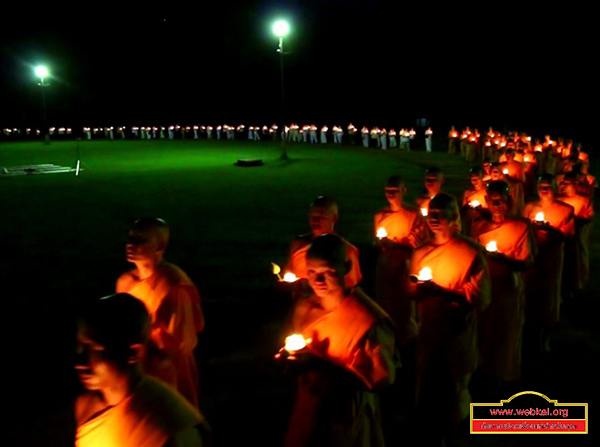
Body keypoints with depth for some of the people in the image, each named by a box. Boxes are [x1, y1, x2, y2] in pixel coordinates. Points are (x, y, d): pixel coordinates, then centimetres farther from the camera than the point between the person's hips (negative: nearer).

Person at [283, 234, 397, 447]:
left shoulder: (368, 318, -21)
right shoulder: (303, 309, -2)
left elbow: (380, 377, -19)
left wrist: (323, 365, -26)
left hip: (348, 423, -5)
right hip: (307, 415, 5)